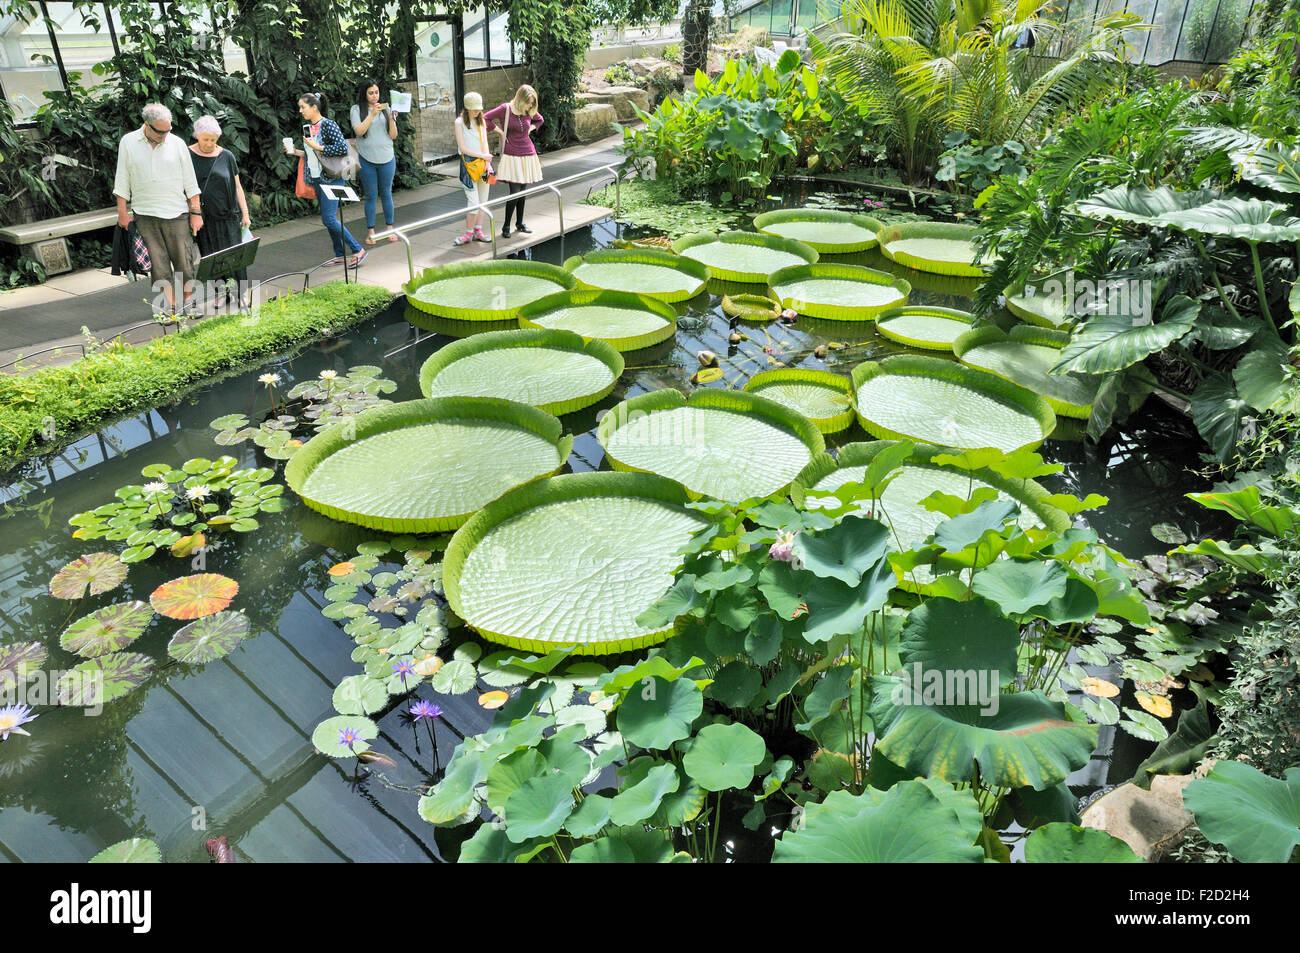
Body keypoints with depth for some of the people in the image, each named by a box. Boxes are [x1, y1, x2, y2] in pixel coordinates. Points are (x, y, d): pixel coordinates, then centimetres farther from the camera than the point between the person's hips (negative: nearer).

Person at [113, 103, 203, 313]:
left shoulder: (177, 143, 3)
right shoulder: (128, 142, 3)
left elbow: (190, 183, 6)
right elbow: (122, 181, 7)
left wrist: (196, 213, 2)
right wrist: (122, 212, 4)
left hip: (176, 212, 0)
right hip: (144, 214, 0)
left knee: (183, 260, 0)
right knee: (158, 262, -2)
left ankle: (189, 302, 14)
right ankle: (171, 306, 1)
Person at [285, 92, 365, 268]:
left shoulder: (328, 125, -12)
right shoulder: (308, 127, 13)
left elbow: (343, 148, -21)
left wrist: (317, 147, -18)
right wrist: (296, 152, 10)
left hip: (332, 179, -8)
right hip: (317, 179, 9)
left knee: (329, 219, -14)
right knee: (328, 219, 10)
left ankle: (358, 250, -5)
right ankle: (340, 254, 19)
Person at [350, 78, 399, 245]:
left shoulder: (385, 109, 7)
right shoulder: (357, 109, 2)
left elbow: (393, 136, 4)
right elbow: (359, 131, -11)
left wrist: (391, 119, -13)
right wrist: (372, 114, -17)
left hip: (386, 158, 2)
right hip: (367, 160, -1)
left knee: (386, 194, 10)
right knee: (371, 196, 3)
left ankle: (390, 228, 20)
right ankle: (370, 231, 11)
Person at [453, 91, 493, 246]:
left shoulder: (481, 121, 13)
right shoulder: (460, 122, -5)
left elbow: (485, 143, 10)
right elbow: (463, 148, -10)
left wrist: (488, 163, -4)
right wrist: (482, 155, -9)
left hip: (482, 163, 6)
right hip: (468, 163, -6)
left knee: (482, 200, 5)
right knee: (473, 201, -10)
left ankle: (478, 231, 15)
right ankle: (469, 233, 2)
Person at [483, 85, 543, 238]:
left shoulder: (530, 111, 6)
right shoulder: (505, 109, -8)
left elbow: (540, 120, 27)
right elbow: (486, 118, -5)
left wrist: (530, 129, 11)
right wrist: (500, 131, -6)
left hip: (528, 154, 5)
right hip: (512, 155, -5)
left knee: (523, 191, 10)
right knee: (515, 192, -10)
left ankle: (520, 223, 25)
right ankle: (506, 226, 3)